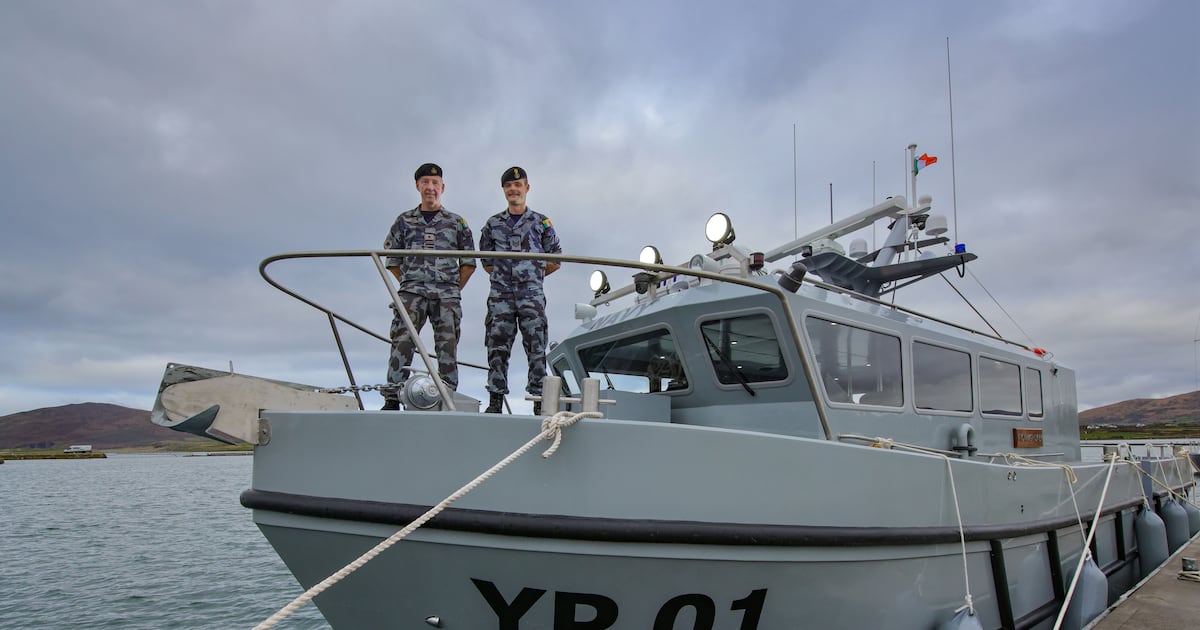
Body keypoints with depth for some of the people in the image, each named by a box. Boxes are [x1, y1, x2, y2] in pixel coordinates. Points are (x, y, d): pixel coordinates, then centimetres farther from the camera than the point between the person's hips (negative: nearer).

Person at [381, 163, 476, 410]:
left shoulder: (456, 222, 16)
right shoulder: (404, 221, 17)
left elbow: (469, 262, 15)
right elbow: (392, 260, 18)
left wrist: (454, 290, 7)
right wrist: (408, 285, 8)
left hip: (447, 293, 0)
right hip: (412, 290, 0)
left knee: (448, 344, -5)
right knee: (402, 341, -14)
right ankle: (392, 399, -15)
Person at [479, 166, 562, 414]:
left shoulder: (541, 223, 9)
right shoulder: (493, 224, 13)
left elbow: (555, 260, 11)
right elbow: (486, 261, 18)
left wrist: (532, 276, 7)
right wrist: (502, 276, 8)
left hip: (531, 294, -1)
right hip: (501, 295, 1)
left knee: (536, 348, -2)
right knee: (497, 347, -1)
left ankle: (539, 400, 3)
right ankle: (495, 401, 5)